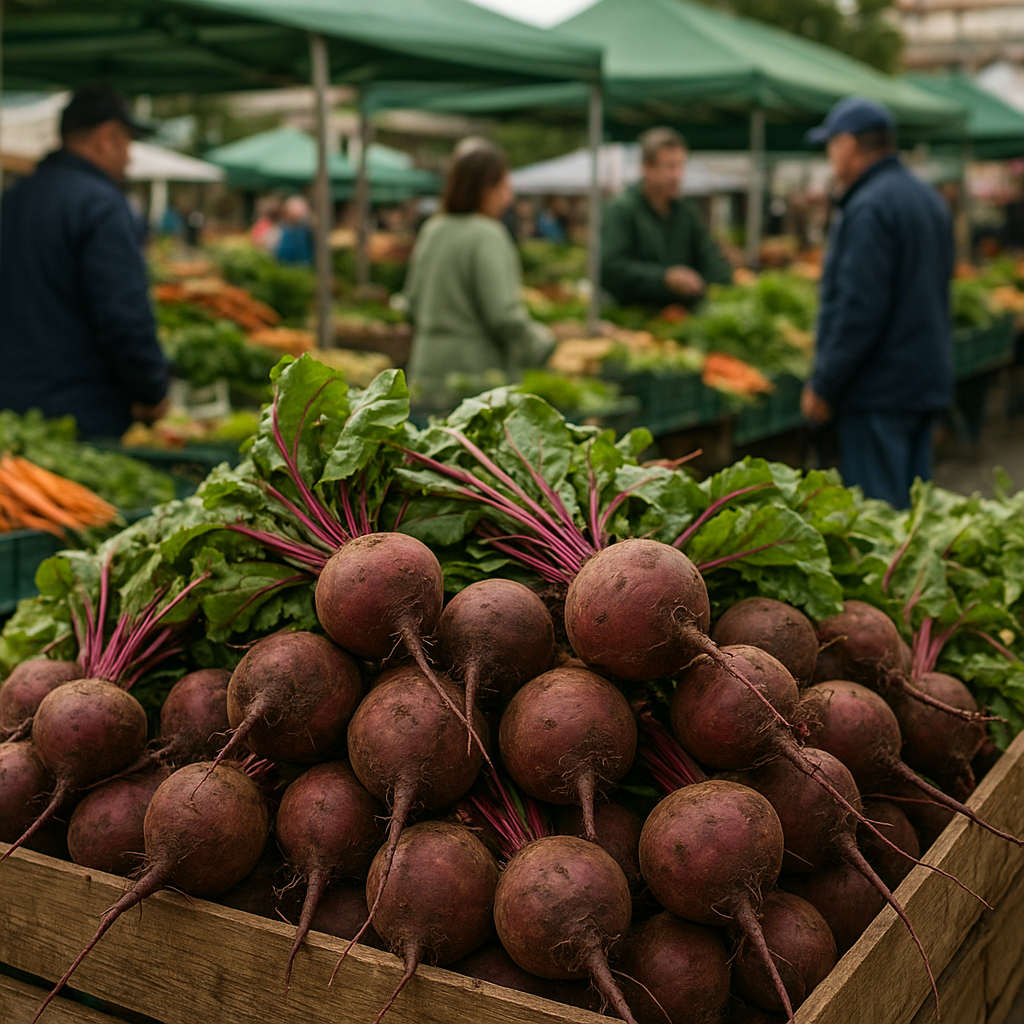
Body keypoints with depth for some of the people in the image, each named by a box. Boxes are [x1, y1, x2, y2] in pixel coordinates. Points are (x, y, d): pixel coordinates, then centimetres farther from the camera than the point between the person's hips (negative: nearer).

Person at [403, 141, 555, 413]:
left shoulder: (431, 231, 11)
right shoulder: (487, 237, -13)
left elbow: (413, 304, 17)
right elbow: (505, 315, -18)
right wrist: (540, 342, -2)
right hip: (478, 378, -8)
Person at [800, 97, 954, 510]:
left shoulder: (869, 209, -16)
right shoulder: (930, 199, 15)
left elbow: (859, 309, -22)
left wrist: (823, 385, -16)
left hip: (879, 390, -10)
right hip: (927, 380, 10)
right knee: (912, 503, 16)